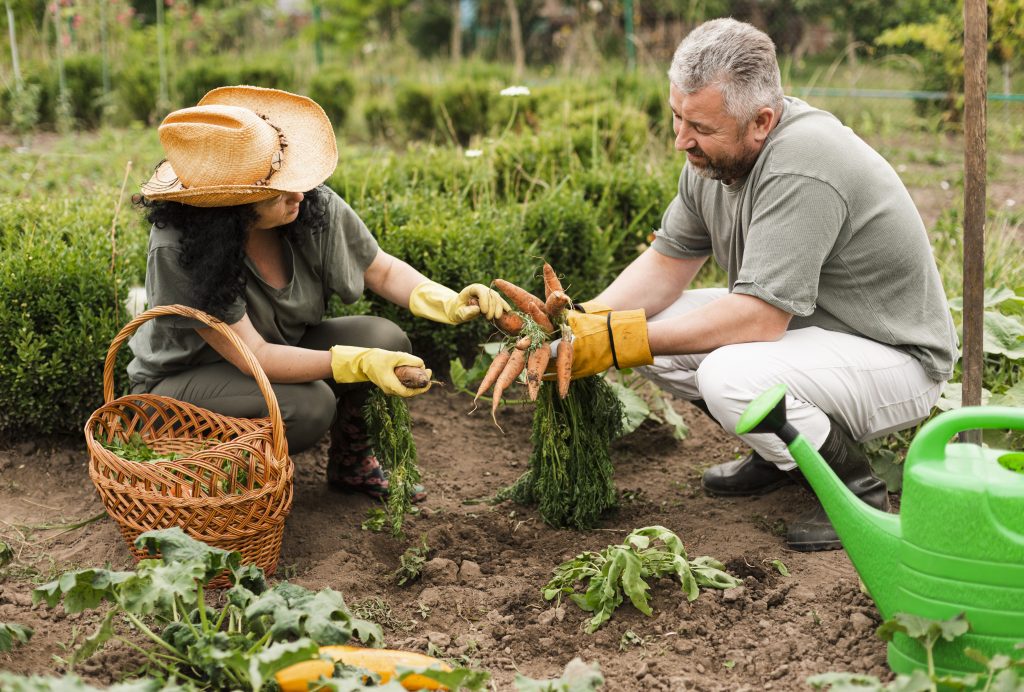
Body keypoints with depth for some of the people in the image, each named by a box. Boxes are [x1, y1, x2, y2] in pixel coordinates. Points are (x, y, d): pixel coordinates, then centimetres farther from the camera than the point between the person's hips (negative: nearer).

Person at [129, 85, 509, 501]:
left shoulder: (314, 207, -18)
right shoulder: (178, 248, -33)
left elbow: (383, 272, -1)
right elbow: (254, 357, -32)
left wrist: (448, 303, -21)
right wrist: (360, 364, -41)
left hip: (283, 348, 5)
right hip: (180, 384, -5)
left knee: (384, 339, -19)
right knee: (307, 405, -33)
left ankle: (352, 463, 5)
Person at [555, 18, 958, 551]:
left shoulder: (800, 169, -31)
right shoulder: (714, 153, -4)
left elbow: (758, 316, -33)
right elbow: (669, 261, 4)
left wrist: (620, 340, -30)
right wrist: (588, 321, -13)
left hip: (896, 357, -9)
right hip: (800, 324, 9)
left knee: (730, 376, -33)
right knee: (652, 323, -3)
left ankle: (854, 486, -6)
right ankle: (784, 451, 13)